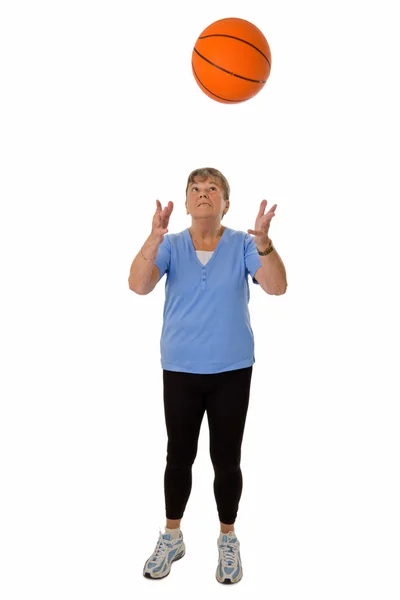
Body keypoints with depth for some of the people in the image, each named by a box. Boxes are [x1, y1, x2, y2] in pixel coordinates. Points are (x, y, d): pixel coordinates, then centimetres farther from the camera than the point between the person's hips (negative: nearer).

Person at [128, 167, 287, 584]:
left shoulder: (243, 245, -4)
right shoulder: (171, 245, -2)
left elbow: (277, 287, -17)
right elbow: (138, 285, -18)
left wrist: (264, 242, -35)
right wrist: (154, 237, -34)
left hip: (232, 370, -1)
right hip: (179, 369, 1)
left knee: (226, 459, 8)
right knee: (179, 456, 12)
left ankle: (228, 540, 28)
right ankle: (171, 537, 31)